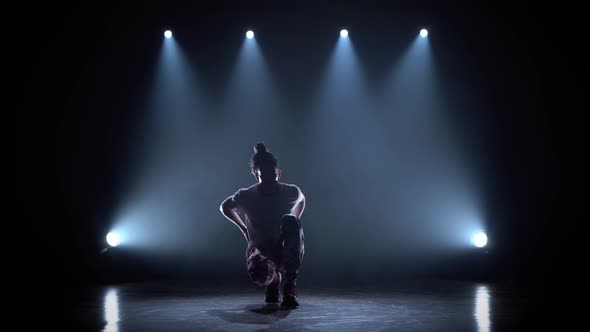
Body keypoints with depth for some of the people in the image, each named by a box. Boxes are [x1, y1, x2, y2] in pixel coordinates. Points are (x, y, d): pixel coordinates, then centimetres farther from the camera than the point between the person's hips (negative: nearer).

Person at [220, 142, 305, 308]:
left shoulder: (291, 192, -8)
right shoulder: (245, 196, -10)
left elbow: (302, 200, 18)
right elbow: (225, 207, 12)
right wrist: (244, 228, 6)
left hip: (288, 252, 1)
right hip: (260, 249, 0)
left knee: (290, 220, -32)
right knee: (259, 274, -38)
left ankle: (290, 285, -23)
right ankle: (274, 278, 7)